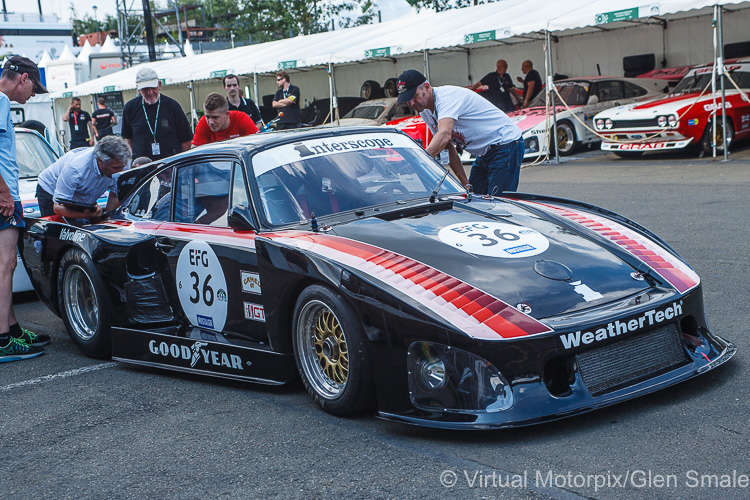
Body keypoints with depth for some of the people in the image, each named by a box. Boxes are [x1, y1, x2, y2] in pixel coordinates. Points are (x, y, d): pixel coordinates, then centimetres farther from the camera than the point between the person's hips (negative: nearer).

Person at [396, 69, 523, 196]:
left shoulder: (447, 96, -24)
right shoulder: (424, 111, 4)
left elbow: (445, 136, -42)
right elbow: (448, 147, 8)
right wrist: (465, 183, 3)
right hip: (484, 153, 9)